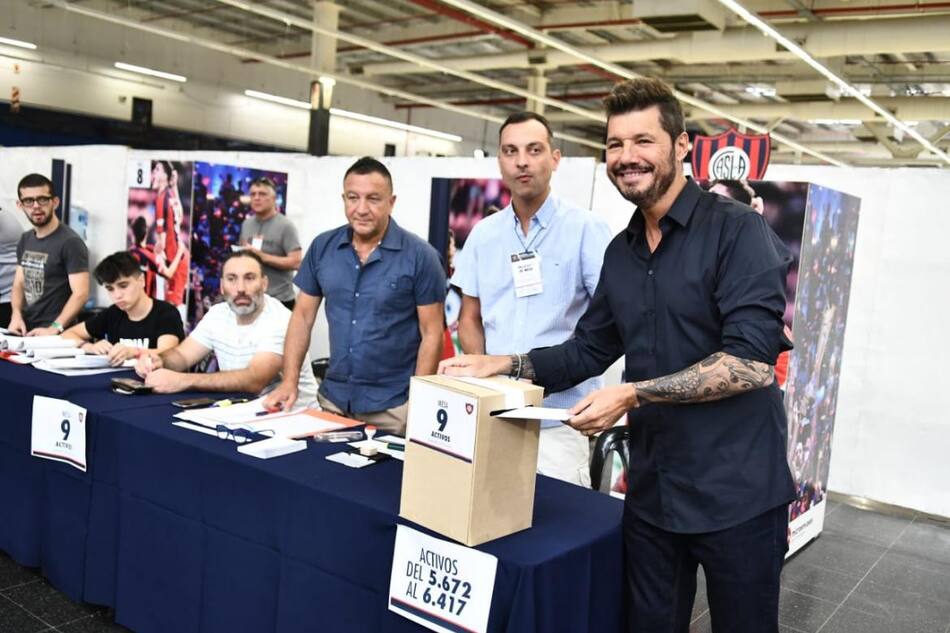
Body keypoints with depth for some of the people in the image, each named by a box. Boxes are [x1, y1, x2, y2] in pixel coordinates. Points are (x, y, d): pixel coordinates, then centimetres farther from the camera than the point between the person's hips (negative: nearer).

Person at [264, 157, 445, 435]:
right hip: (332, 398, 4)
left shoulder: (420, 256, -10)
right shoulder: (322, 247, 2)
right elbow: (303, 316, 8)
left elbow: (431, 334, -8)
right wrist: (289, 381, -1)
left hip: (393, 406, -3)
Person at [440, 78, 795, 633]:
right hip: (652, 488, 6)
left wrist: (635, 394, -24)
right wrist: (503, 366, 2)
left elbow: (752, 362, -22)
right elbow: (589, 350, 14)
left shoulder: (737, 230, -13)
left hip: (736, 491, -6)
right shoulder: (621, 251, 9)